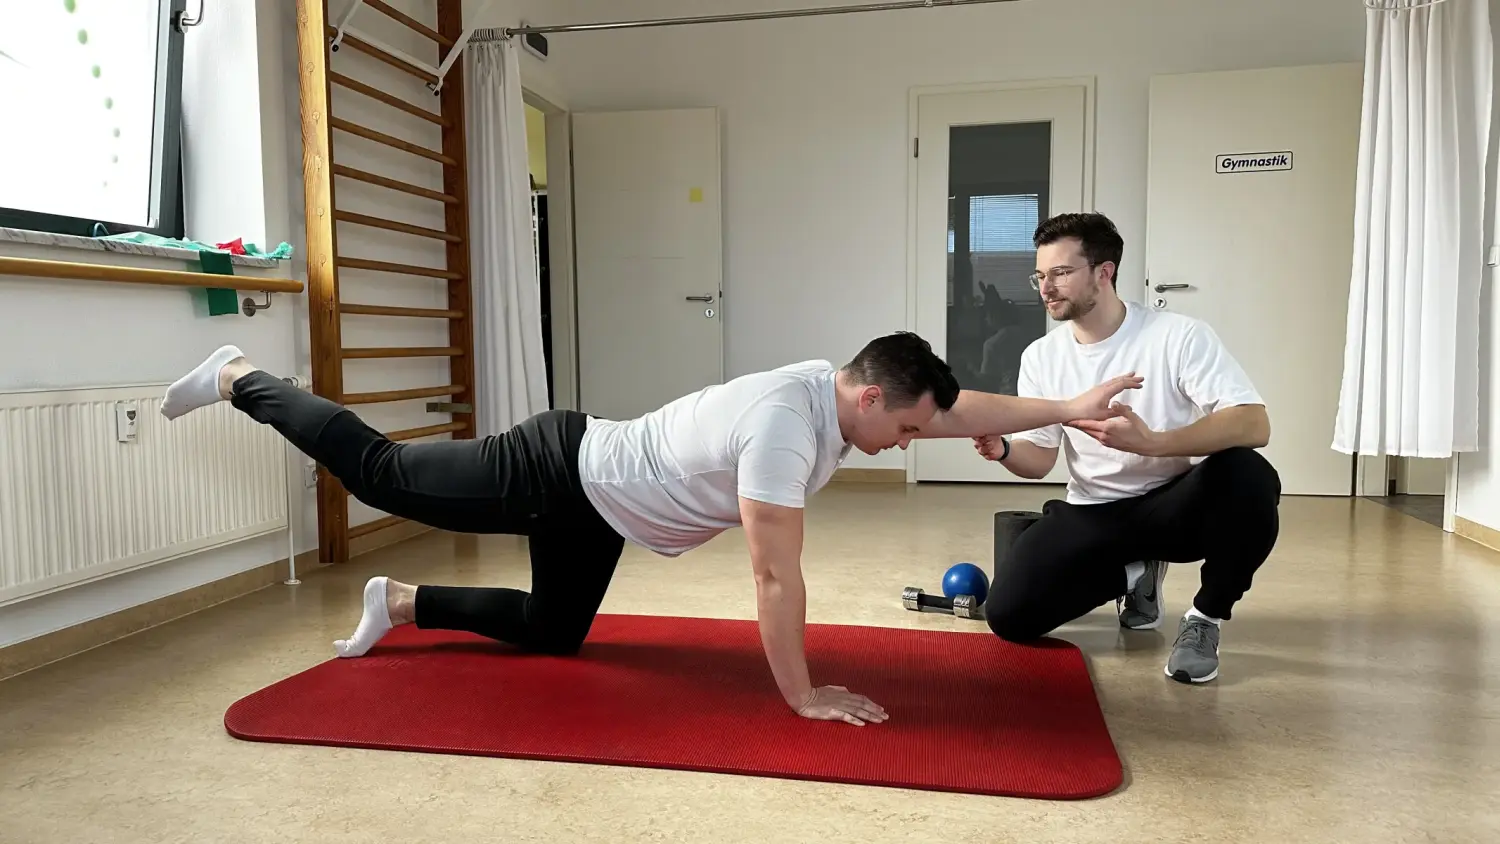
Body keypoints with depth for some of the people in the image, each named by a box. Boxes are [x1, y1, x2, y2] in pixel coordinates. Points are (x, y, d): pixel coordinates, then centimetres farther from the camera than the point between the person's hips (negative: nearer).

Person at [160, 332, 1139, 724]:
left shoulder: (838, 386, -6)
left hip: (591, 492, 9)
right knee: (381, 473, 10)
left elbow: (965, 410, 5)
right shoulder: (785, 422, -34)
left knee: (553, 633, 22)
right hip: (558, 471, -9)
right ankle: (241, 377, 31)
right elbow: (777, 576, -32)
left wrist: (1071, 407, 2)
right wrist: (803, 695, -22)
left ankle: (399, 603, 34)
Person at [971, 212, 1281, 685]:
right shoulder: (1040, 357, 0)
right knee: (1008, 615, -16)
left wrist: (1151, 442, -43)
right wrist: (1002, 450, -23)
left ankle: (1206, 618, -9)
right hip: (1092, 514, 4)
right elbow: (1039, 460, 2)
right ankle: (1135, 573, 14)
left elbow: (1254, 425, -27)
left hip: (1174, 503, -3)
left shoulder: (1180, 336, -15)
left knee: (1248, 476, -37)